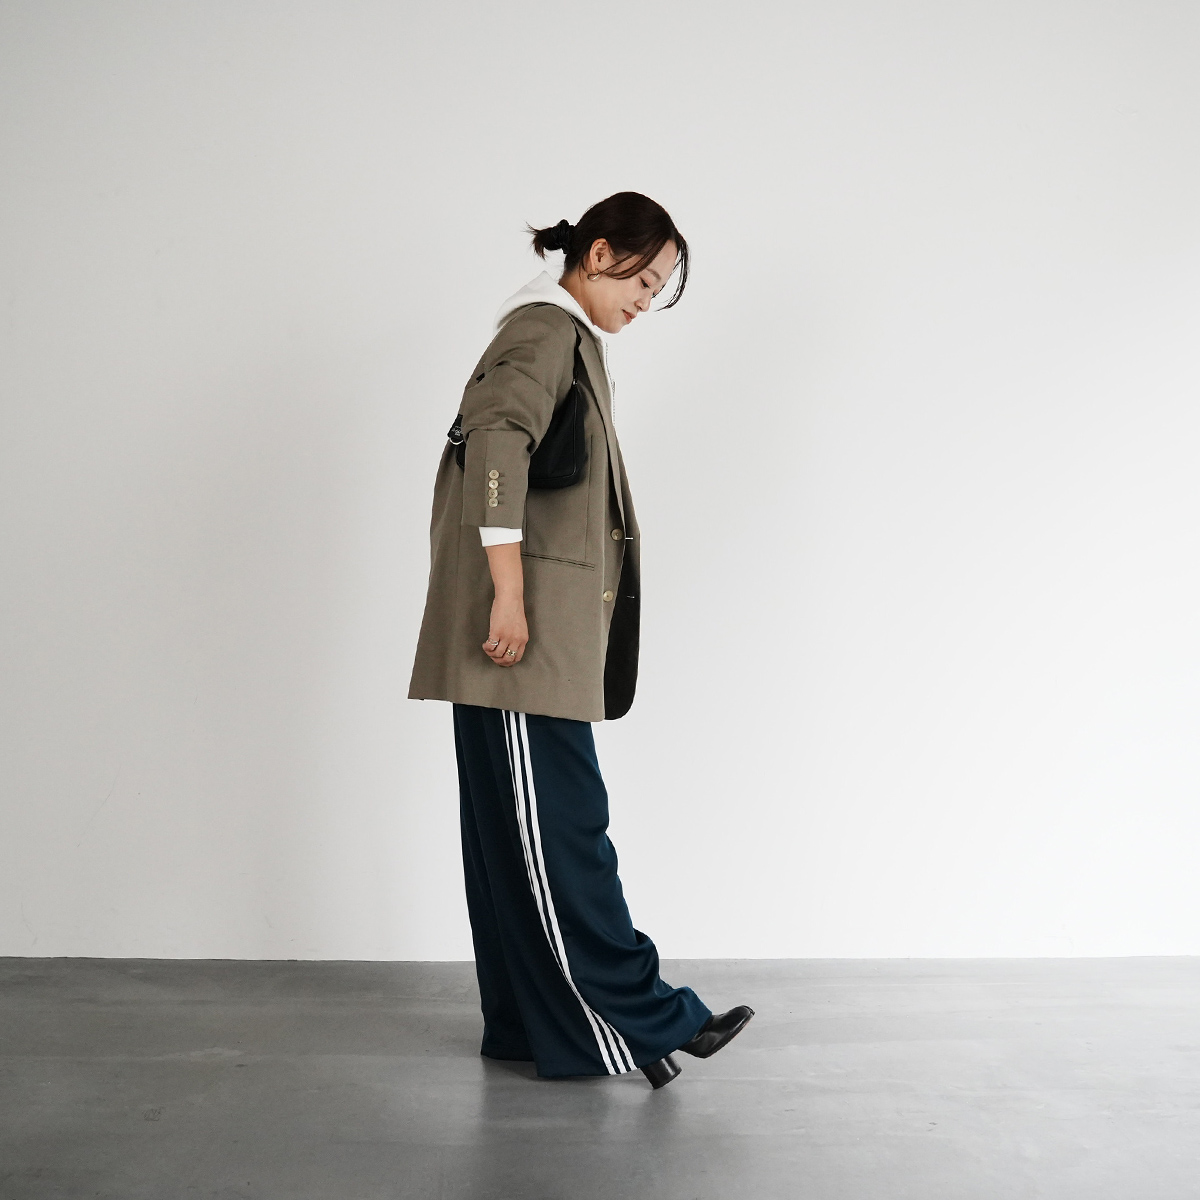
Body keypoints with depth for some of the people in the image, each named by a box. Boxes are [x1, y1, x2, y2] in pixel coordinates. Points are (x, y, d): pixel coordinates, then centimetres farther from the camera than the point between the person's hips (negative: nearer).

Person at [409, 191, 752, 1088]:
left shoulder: (566, 338, 24)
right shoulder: (546, 330, -6)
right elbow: (496, 442, -22)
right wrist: (508, 592, -25)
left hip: (546, 633, 10)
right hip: (525, 638, -10)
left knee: (522, 829, 11)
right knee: (558, 825, -4)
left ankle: (529, 1026, 20)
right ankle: (637, 1020, 4)